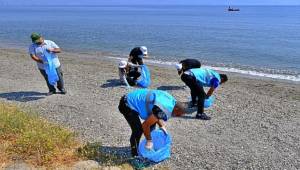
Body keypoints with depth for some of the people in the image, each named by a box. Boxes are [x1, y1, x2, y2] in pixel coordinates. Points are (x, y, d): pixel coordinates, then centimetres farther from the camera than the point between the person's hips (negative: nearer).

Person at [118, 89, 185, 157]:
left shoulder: (171, 100, 0)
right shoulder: (163, 110, -29)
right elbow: (145, 125, -27)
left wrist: (162, 126, 3)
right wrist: (149, 140, -15)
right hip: (127, 105, -10)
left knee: (152, 123, 13)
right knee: (137, 130, -14)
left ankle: (151, 147, 27)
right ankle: (135, 153, 7)